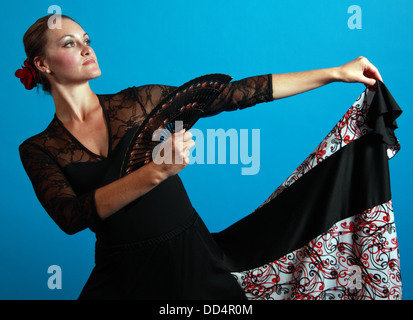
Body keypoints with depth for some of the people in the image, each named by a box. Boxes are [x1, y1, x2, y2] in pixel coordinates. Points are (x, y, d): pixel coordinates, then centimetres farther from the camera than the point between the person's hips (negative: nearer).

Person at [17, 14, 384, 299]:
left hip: (194, 257, 1)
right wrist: (156, 172, -30)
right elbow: (70, 217, -18)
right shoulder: (38, 149, -2)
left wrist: (336, 73, -4)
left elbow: (234, 94, -4)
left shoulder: (139, 101, -1)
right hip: (123, 275, 0)